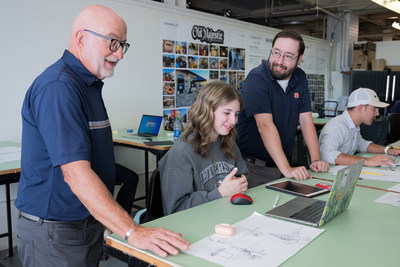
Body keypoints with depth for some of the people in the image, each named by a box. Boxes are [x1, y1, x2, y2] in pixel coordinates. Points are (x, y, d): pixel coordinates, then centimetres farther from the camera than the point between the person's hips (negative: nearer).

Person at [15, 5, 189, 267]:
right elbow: (76, 173, -30)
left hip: (90, 223, 9)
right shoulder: (58, 87, -23)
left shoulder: (89, 83, 11)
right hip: (55, 232, -9)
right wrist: (133, 232, -33)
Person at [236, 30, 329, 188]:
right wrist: (286, 169, -33)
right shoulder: (257, 79, -17)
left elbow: (305, 120, 2)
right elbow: (265, 125, -27)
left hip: (281, 163, 6)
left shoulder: (299, 78, 4)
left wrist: (316, 160, -8)